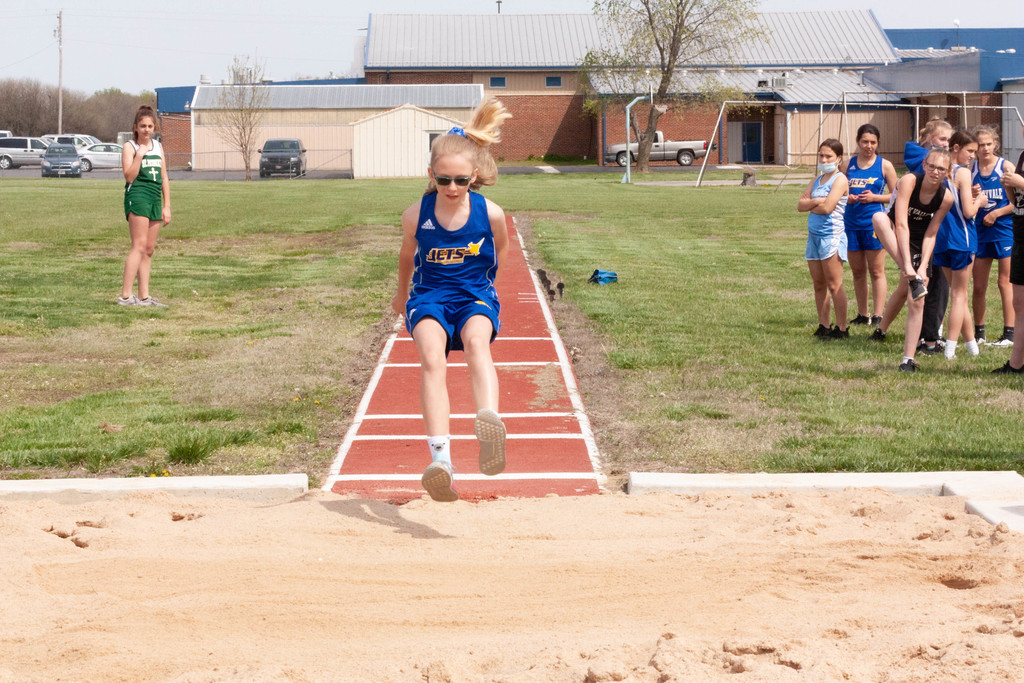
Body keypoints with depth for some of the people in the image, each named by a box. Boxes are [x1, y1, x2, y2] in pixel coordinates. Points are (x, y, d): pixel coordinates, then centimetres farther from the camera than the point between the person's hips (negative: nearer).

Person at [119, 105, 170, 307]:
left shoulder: (158, 146, 16)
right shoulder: (130, 147, -2)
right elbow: (129, 176, -13)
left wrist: (167, 206, 13)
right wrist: (139, 154, -19)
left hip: (155, 199, 7)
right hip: (137, 196, -7)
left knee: (149, 249, 6)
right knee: (139, 246, -14)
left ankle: (144, 296, 8)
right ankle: (125, 296, -16)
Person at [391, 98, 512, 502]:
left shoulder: (491, 214, -8)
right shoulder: (417, 215, -7)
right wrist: (402, 294, 31)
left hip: (475, 296, 0)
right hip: (429, 297, 0)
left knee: (477, 341, -35)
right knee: (432, 355, -30)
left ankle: (489, 424, -61)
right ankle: (440, 459, -44)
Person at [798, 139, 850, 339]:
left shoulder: (840, 180, -7)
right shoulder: (816, 181, 16)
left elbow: (827, 207, -18)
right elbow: (800, 205, 5)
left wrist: (811, 204, -1)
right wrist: (818, 201, -12)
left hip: (831, 235, -8)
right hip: (814, 235, 8)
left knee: (834, 285, -7)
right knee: (818, 285, 9)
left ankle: (841, 328, -4)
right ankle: (823, 326, 15)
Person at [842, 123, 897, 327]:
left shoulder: (884, 166, 1)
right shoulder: (847, 165, 9)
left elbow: (895, 195, 2)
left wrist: (874, 197, -12)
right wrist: (847, 198, -6)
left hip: (874, 223, -4)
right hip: (851, 223, 4)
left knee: (876, 271, -2)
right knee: (857, 271, 9)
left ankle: (878, 315, -1)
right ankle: (862, 315, 18)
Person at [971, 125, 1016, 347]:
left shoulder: (1005, 167, -7)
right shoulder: (970, 170, 3)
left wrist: (996, 213, -15)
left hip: (1005, 230, -4)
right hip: (980, 231, 4)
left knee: (1005, 282, -1)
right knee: (978, 286, 7)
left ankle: (1009, 333, 3)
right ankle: (978, 332, 19)